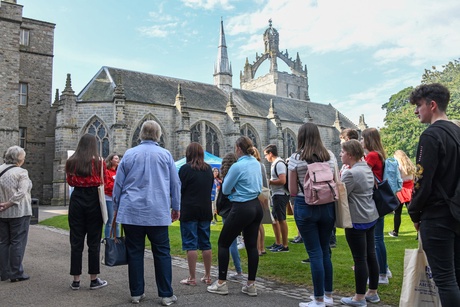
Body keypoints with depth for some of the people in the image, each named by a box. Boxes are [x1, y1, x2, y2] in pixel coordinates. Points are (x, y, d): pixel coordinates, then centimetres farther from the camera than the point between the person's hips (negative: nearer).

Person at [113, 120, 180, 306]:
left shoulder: (129, 154, 5)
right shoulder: (165, 155, 3)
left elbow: (118, 184, 8)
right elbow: (175, 183, 5)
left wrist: (116, 208, 18)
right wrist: (176, 207, 15)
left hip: (132, 212, 1)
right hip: (158, 212, -1)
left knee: (135, 253, 8)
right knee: (162, 253, 4)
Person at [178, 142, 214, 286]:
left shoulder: (185, 168, -10)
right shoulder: (209, 169, 7)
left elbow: (179, 189, -8)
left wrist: (177, 208, 6)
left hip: (189, 210, -5)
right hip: (206, 209, 5)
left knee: (190, 244, 0)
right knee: (205, 242, 12)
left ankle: (192, 278, 4)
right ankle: (207, 276, 18)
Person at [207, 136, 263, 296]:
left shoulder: (237, 166, -15)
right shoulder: (256, 163, 8)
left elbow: (225, 190, -6)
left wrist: (231, 181, 12)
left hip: (242, 209, -8)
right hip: (256, 206, 8)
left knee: (223, 243, 6)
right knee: (252, 245, 10)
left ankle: (221, 283, 11)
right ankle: (251, 285, 15)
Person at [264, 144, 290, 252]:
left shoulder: (279, 164, -16)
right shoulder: (274, 164, 15)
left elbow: (282, 180, -25)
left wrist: (269, 182, -16)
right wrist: (270, 181, 7)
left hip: (280, 195, -11)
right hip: (276, 195, 11)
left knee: (281, 220, -3)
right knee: (274, 218, 17)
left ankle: (284, 245, 6)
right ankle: (278, 243, 28)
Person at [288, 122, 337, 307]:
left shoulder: (296, 158, -6)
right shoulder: (330, 156, 5)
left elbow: (293, 191, -4)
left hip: (305, 207, -4)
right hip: (327, 206, 4)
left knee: (315, 253, 1)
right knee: (325, 251, 16)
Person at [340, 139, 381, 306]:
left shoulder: (350, 173, -20)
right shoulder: (367, 168, 10)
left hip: (357, 220, -9)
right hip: (370, 217, 10)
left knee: (360, 259, -1)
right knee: (371, 255, 14)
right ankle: (373, 292, 25)